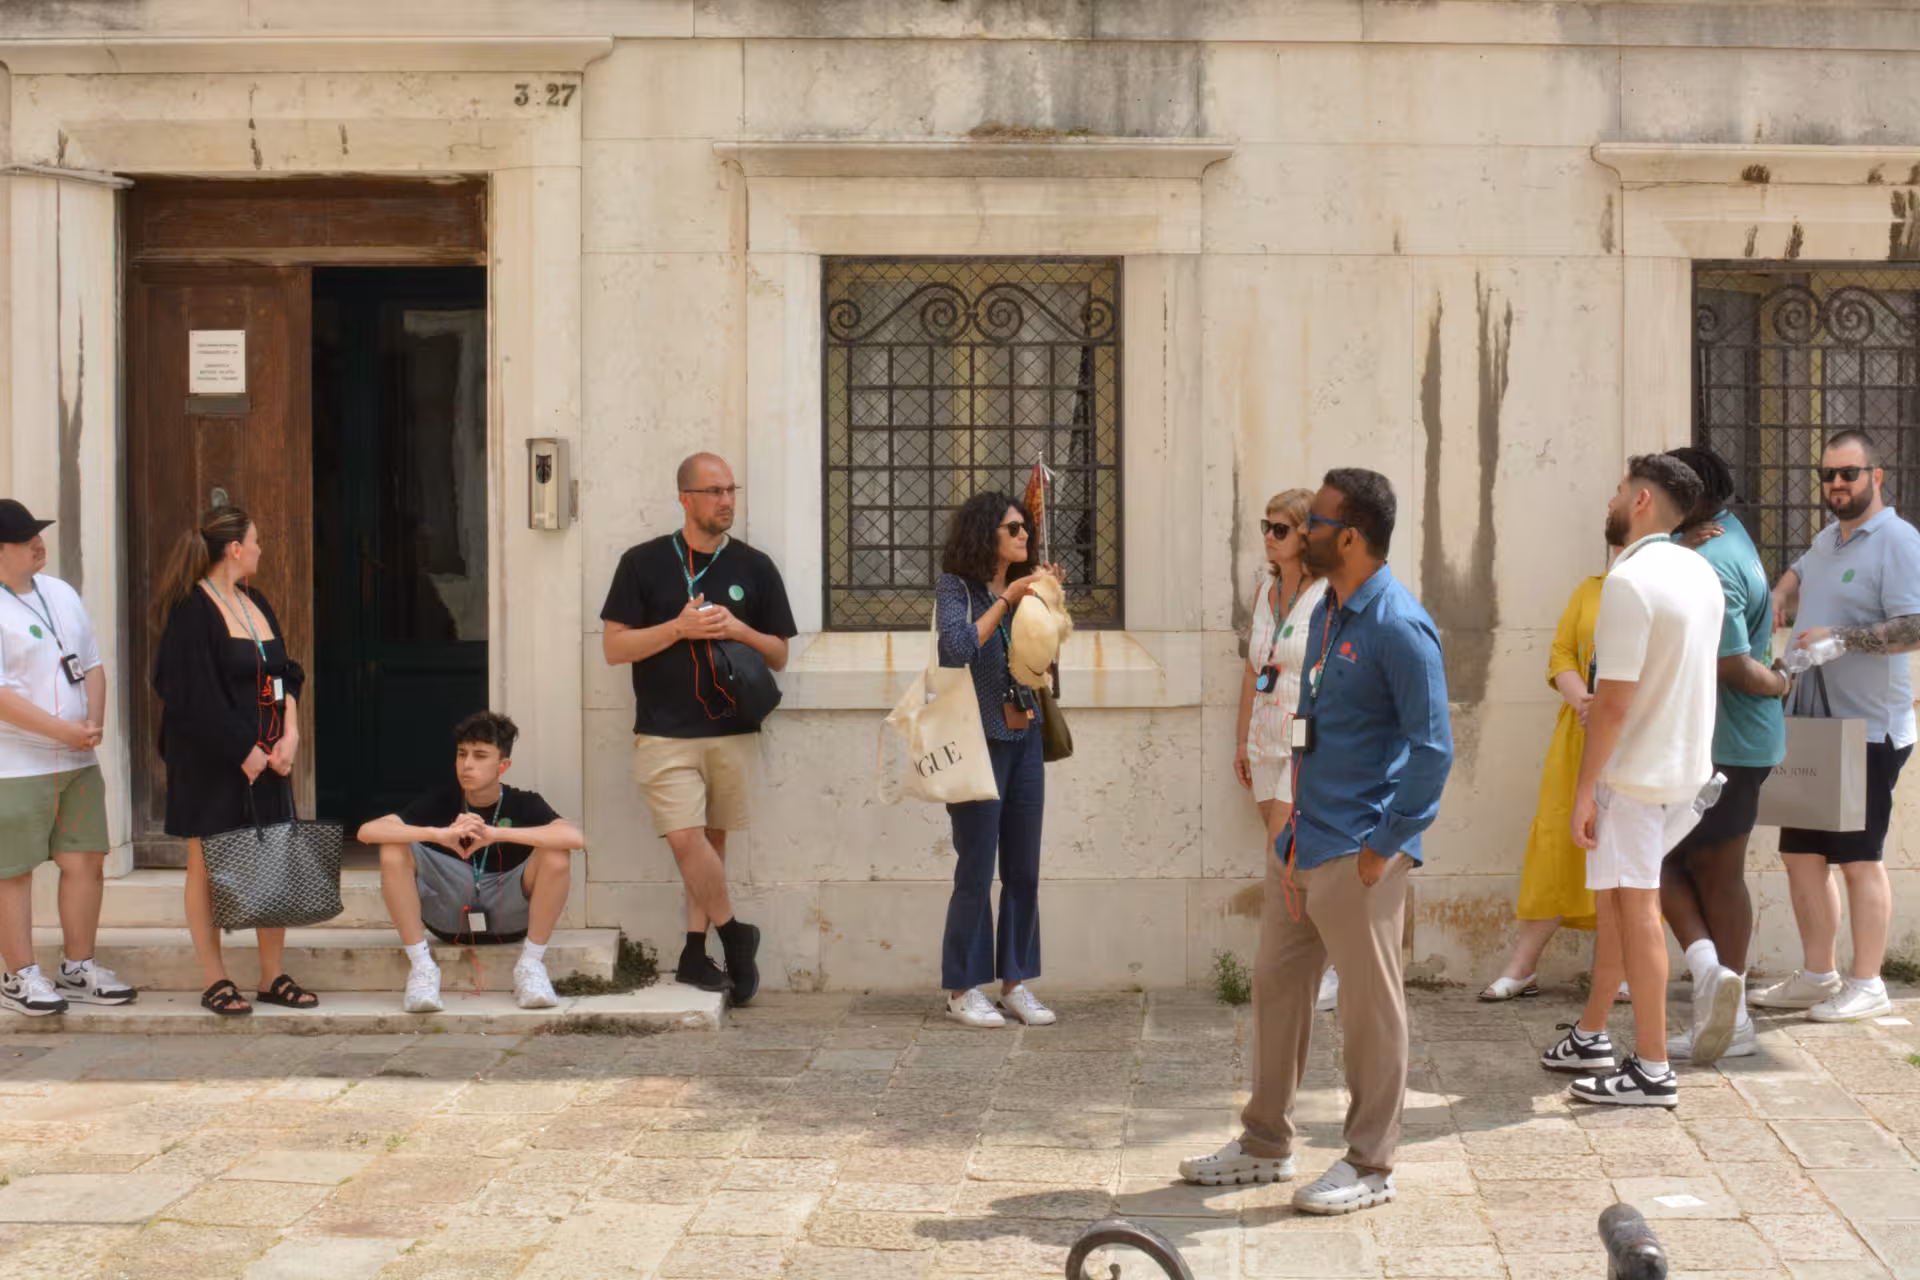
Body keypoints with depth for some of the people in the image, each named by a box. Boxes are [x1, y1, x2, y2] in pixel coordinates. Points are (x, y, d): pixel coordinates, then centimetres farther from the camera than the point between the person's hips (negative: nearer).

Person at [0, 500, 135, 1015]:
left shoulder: (61, 594, 13)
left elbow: (93, 665, 16)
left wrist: (93, 724, -1)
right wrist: (65, 731, -19)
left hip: (77, 761, 8)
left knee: (86, 862, 9)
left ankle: (78, 969, 20)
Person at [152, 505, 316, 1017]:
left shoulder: (256, 604, 14)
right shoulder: (193, 611, -11)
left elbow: (286, 675, 14)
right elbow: (194, 695, -16)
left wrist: (290, 733, -2)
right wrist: (243, 752, -14)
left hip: (266, 757, 7)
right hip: (211, 760, -7)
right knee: (207, 865, 0)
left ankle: (272, 976, 14)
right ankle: (215, 981, 7)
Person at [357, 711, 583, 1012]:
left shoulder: (524, 804, -9)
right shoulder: (440, 801, -6)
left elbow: (575, 837, -30)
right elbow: (367, 831, -19)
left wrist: (495, 833, -36)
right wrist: (439, 834, -34)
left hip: (510, 919, -1)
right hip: (451, 917, 1)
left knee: (556, 855, -27)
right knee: (393, 849, -21)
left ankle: (531, 964, -14)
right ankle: (421, 965, -16)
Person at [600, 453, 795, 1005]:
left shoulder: (754, 568, 9)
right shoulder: (644, 563, 3)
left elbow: (779, 654, 11)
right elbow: (614, 647, 0)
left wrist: (738, 630, -8)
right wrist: (679, 628, -12)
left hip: (731, 731, 3)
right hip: (664, 732, -2)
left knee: (712, 840, 5)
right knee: (686, 838, -13)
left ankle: (695, 952, 13)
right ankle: (734, 934, 3)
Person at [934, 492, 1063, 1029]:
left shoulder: (1022, 588, 10)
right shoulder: (956, 588, -5)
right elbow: (960, 647, -21)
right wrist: (1005, 600, -18)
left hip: (1024, 738, 6)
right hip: (979, 740, -6)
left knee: (1023, 872, 7)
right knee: (976, 872, -3)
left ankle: (1016, 983, 15)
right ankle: (963, 990, 6)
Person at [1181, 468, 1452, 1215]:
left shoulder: (1398, 626, -17)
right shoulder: (1326, 613, 12)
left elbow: (1433, 747, -19)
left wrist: (1387, 845, -17)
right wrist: (1294, 815, 16)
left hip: (1356, 852, -9)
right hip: (1300, 842, 9)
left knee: (1370, 1007, 1)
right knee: (1278, 986, 15)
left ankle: (1370, 1167, 12)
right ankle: (1266, 1145, 28)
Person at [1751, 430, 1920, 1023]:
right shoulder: (1828, 540, 15)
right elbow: (1800, 574, 38)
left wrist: (1841, 637, -24)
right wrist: (1777, 599, 18)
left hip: (1866, 731, -9)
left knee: (1858, 858, -4)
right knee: (1802, 855, 11)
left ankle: (1866, 985, 4)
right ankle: (1817, 975, 21)